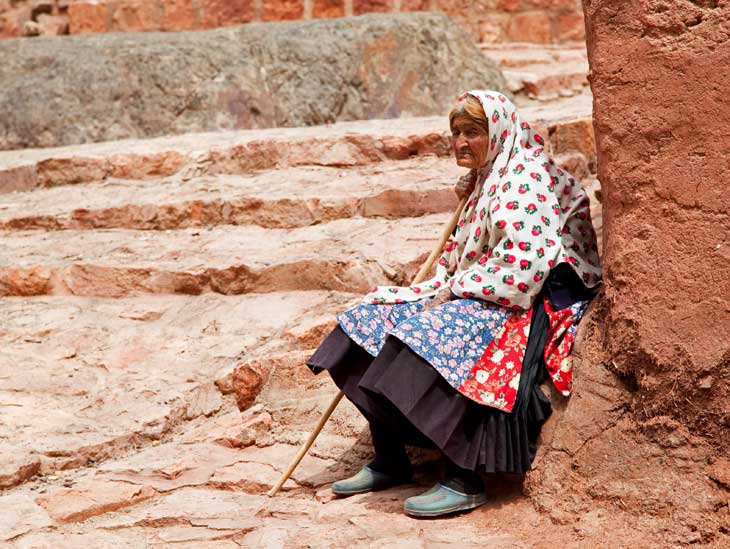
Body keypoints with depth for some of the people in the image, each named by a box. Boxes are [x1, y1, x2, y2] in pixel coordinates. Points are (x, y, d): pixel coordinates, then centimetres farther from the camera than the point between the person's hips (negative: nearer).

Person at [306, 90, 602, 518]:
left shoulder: (527, 179, -13)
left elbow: (522, 262, -24)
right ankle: (389, 461, 1)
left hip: (535, 303, -10)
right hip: (475, 296, 11)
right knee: (376, 316, -1)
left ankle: (465, 482, -30)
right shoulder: (487, 180, 18)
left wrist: (455, 290, -16)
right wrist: (441, 286, 5)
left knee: (436, 336, -34)